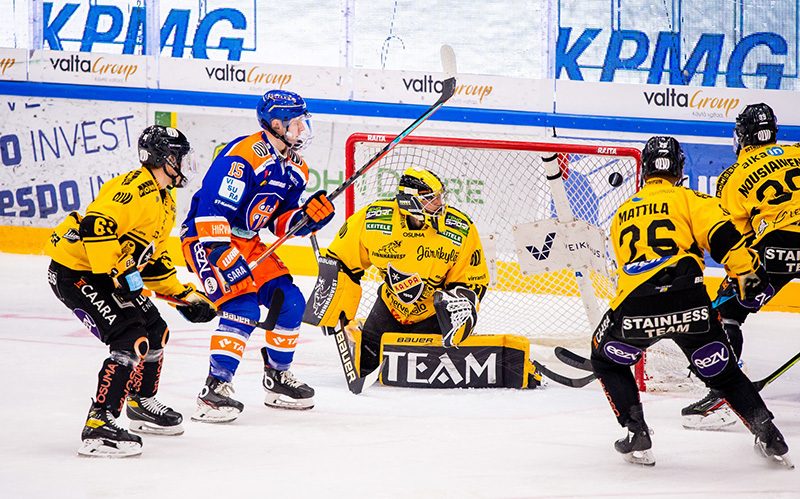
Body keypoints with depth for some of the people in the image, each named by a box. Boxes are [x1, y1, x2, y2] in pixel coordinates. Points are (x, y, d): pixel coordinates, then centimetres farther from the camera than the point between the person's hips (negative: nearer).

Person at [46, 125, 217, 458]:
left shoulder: (164, 203, 14)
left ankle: (142, 404, 41)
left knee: (155, 331, 19)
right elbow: (95, 227, -33)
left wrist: (186, 297, 18)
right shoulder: (136, 188, -21)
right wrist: (116, 276, -33)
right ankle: (98, 427, -23)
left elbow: (154, 260, 23)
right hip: (75, 272, -11)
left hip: (111, 273, 11)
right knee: (130, 340, -20)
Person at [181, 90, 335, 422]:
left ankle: (278, 377, 22)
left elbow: (281, 220, 12)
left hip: (247, 243, 9)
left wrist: (307, 217, -9)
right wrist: (223, 259, -33)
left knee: (290, 302, 4)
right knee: (243, 309, -23)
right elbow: (212, 211, -28)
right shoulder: (243, 156, -24)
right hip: (207, 238, -9)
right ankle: (215, 388, -20)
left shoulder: (294, 168, 6)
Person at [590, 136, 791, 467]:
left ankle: (636, 434, 14)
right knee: (722, 371, 16)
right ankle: (767, 434, 8)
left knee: (607, 360, 26)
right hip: (689, 303, -1)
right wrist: (748, 275, 2)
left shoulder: (622, 214, 27)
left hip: (635, 305, 1)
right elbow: (722, 236, -4)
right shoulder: (687, 199, 14)